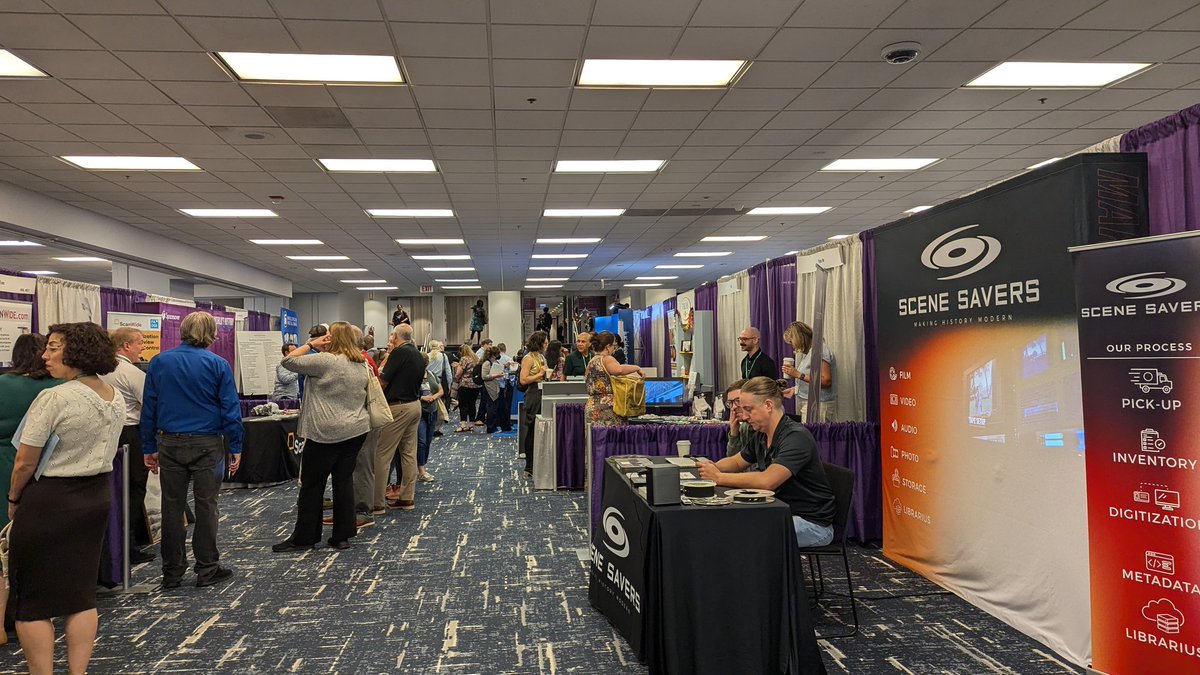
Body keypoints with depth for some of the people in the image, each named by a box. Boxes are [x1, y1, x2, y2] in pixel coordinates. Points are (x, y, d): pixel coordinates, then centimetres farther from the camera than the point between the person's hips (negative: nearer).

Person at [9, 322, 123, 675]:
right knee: (82, 592, 14)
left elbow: (25, 463, -14)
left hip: (50, 501, -7)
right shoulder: (116, 398, 2)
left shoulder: (54, 398, -20)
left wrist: (13, 499, 1)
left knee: (32, 597, 7)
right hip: (96, 497, 7)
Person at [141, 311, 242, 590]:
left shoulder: (160, 362, 2)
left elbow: (148, 408, 4)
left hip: (170, 444, 3)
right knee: (206, 506, 6)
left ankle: (172, 572, 18)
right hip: (207, 444, -2)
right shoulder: (218, 365, -6)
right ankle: (207, 569, 12)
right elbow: (230, 409, -7)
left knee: (172, 507, 10)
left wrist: (149, 448, 10)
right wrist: (235, 448, -1)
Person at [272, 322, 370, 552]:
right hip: (356, 431, 7)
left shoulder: (325, 361, -13)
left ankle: (303, 537, 12)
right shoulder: (363, 365, 10)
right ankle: (342, 535, 12)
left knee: (312, 484, 4)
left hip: (326, 433, -7)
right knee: (344, 481, 10)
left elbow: (288, 361, -8)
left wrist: (310, 344, -1)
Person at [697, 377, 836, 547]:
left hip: (811, 523, -8)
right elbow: (736, 462, 20)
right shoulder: (763, 437, 6)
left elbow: (767, 481, -33)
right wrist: (714, 467, -3)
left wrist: (719, 477, -24)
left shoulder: (796, 436, -22)